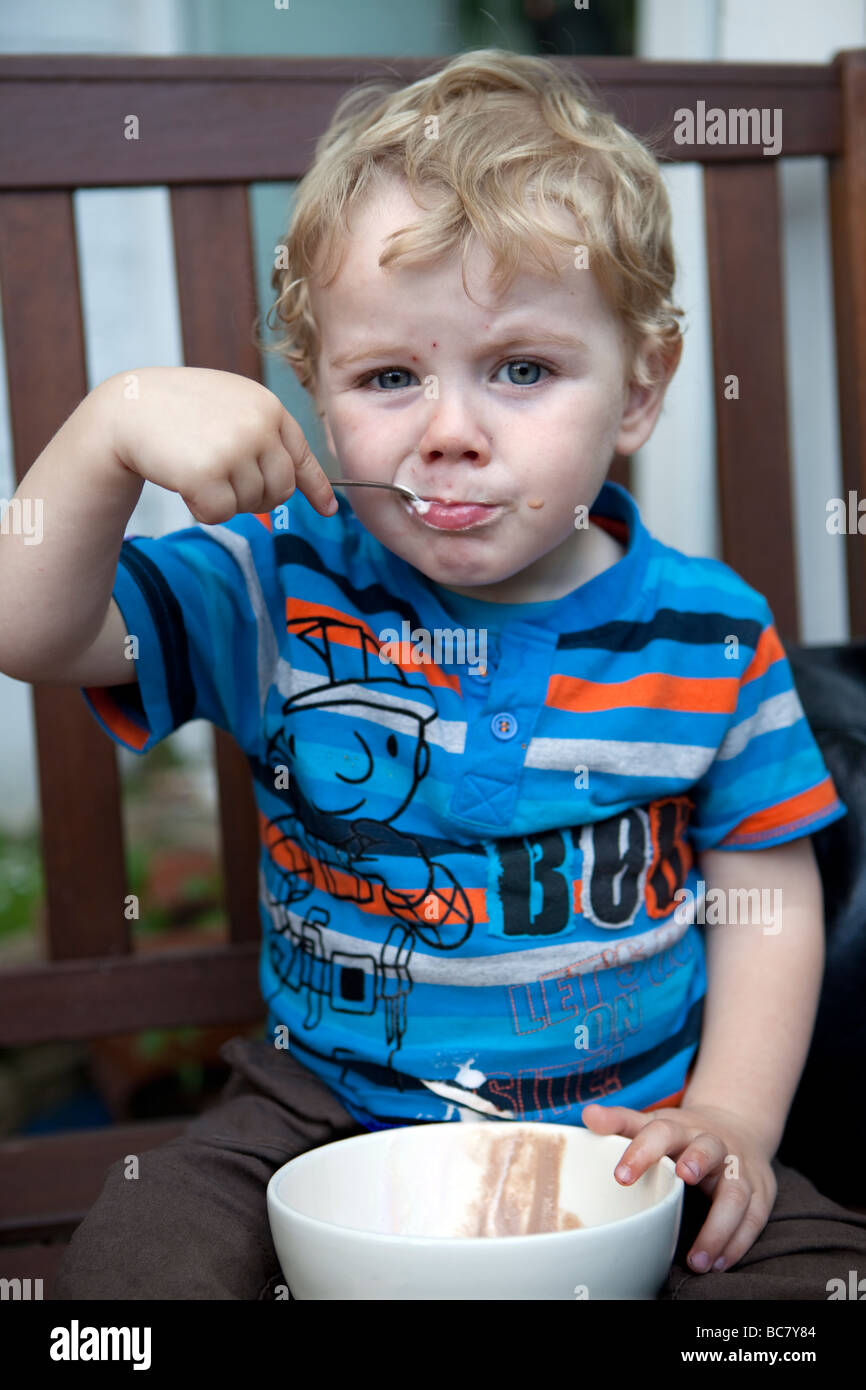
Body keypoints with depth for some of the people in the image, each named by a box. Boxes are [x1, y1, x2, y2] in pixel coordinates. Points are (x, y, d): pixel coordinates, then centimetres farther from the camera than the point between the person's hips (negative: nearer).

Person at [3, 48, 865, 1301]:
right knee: (130, 1265, -19)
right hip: (329, 1114, 0)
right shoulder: (281, 587, -6)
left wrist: (732, 1119, -8)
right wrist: (115, 428, -28)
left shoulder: (708, 629, -5)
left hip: (628, 1125, 1)